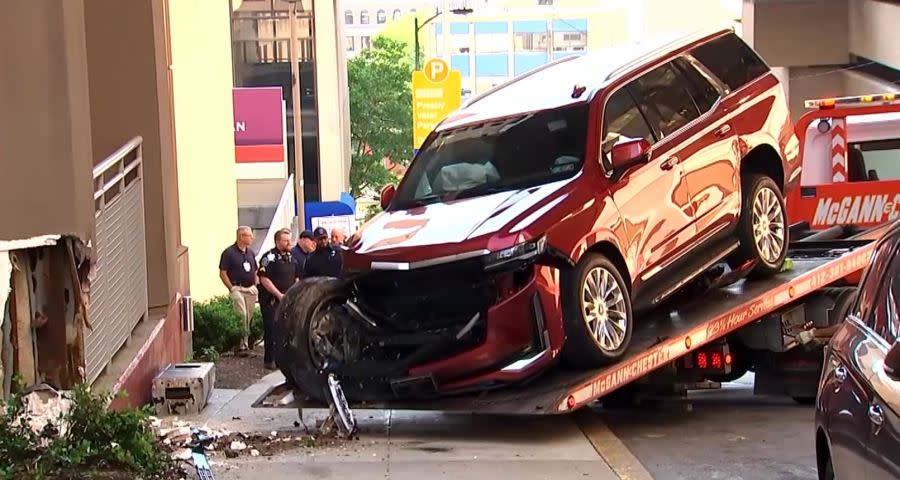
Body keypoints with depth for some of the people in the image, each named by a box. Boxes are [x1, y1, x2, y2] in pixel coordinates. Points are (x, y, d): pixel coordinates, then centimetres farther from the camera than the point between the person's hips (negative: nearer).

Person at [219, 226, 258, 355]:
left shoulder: (250, 252, 14)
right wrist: (232, 288, -13)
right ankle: (241, 345, -12)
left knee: (249, 318, 7)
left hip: (251, 290, 6)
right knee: (241, 317, -14)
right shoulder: (229, 252, -7)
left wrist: (256, 286, 9)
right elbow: (222, 273, -8)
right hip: (238, 289, -6)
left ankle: (246, 343, 15)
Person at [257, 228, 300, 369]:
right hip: (271, 300, -7)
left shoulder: (291, 257, 13)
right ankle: (269, 359, -1)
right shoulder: (269, 257, -11)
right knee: (271, 329, -6)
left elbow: (296, 278, 22)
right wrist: (279, 295, -18)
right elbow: (264, 279, -17)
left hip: (288, 300, 7)